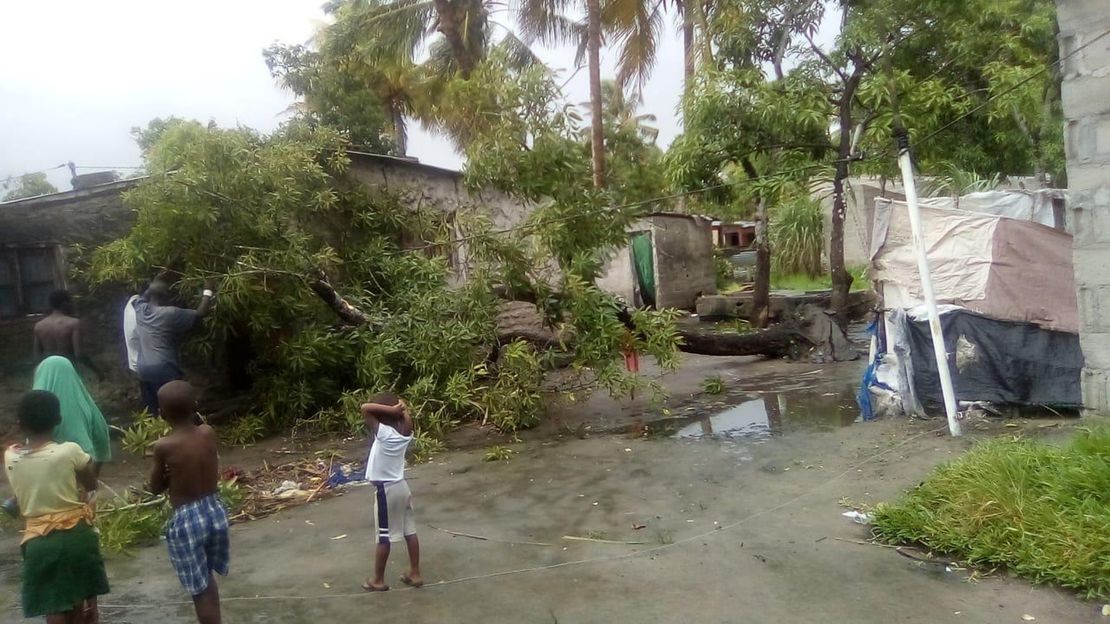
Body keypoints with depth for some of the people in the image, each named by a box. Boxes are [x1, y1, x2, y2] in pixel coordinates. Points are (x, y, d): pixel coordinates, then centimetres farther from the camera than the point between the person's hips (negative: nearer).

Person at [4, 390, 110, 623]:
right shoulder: (69, 451, -11)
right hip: (76, 535, -2)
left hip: (38, 542, 2)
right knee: (85, 605, 16)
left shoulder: (10, 458, -3)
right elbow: (91, 484, 4)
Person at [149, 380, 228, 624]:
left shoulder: (163, 447, -17)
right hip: (215, 510, 5)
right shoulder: (208, 433, -6)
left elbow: (156, 488, -1)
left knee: (200, 590, 9)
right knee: (207, 579, 27)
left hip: (187, 520, -5)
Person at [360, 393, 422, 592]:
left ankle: (378, 580, 19)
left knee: (383, 537, 5)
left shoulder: (383, 433, -21)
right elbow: (406, 418, 17)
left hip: (386, 489, -7)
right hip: (401, 486, 7)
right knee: (410, 532, 13)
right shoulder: (405, 432, -3)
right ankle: (415, 574, 23)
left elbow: (365, 408, -27)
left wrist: (391, 409, -25)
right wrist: (400, 408, -1)